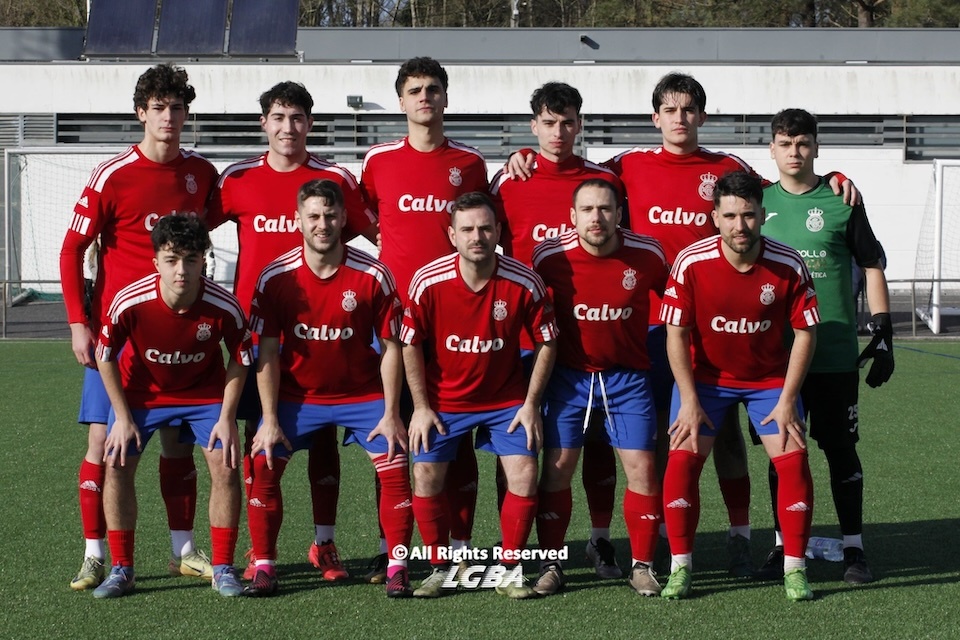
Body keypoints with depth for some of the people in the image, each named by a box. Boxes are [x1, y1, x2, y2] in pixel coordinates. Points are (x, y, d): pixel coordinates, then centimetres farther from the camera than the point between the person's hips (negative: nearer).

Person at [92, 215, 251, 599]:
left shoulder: (224, 308, -29)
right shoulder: (129, 303, -30)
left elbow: (239, 361, -9)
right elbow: (105, 356, -12)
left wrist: (227, 417, -12)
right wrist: (123, 417, -9)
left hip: (204, 392, 0)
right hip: (140, 392, 0)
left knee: (225, 465, -13)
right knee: (117, 464, -9)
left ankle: (223, 569, 0)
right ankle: (121, 571, 4)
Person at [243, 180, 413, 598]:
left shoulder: (373, 276, -15)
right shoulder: (275, 278, -13)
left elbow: (390, 347, -8)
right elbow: (268, 352, -9)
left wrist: (390, 414, -12)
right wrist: (270, 420, -13)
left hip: (362, 394, -1)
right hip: (296, 394, 1)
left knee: (395, 468, -13)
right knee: (263, 466, -12)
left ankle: (397, 569, 0)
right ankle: (264, 568, 1)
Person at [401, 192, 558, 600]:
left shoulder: (524, 283, -17)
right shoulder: (428, 281, -17)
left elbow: (546, 343, -4)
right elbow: (411, 345, -5)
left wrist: (531, 404, -5)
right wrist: (421, 407, -5)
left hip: (506, 400, 0)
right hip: (443, 401, 0)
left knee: (524, 475, -10)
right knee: (426, 477, -7)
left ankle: (511, 570, 6)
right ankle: (439, 568, 11)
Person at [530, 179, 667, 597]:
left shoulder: (647, 255, -11)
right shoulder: (550, 256, -12)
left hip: (627, 376, 0)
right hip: (570, 375, 0)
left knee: (642, 466, -5)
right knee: (556, 467, -3)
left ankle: (642, 566, 8)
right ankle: (550, 565, 9)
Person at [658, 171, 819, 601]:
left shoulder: (789, 266, -18)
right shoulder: (691, 263, -21)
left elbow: (805, 332, -10)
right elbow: (676, 334, -13)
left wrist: (787, 400, -13)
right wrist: (689, 400, -17)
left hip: (770, 378, 1)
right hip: (705, 375, 0)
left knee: (793, 460, -11)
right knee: (683, 457, -12)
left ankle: (794, 569, 1)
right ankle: (680, 567, 0)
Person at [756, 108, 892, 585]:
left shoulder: (841, 201, 1)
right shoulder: (759, 201, 6)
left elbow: (871, 266, 5)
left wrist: (882, 332, -1)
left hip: (834, 353, -2)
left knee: (841, 449, 2)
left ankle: (853, 548, 9)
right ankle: (783, 546, 16)